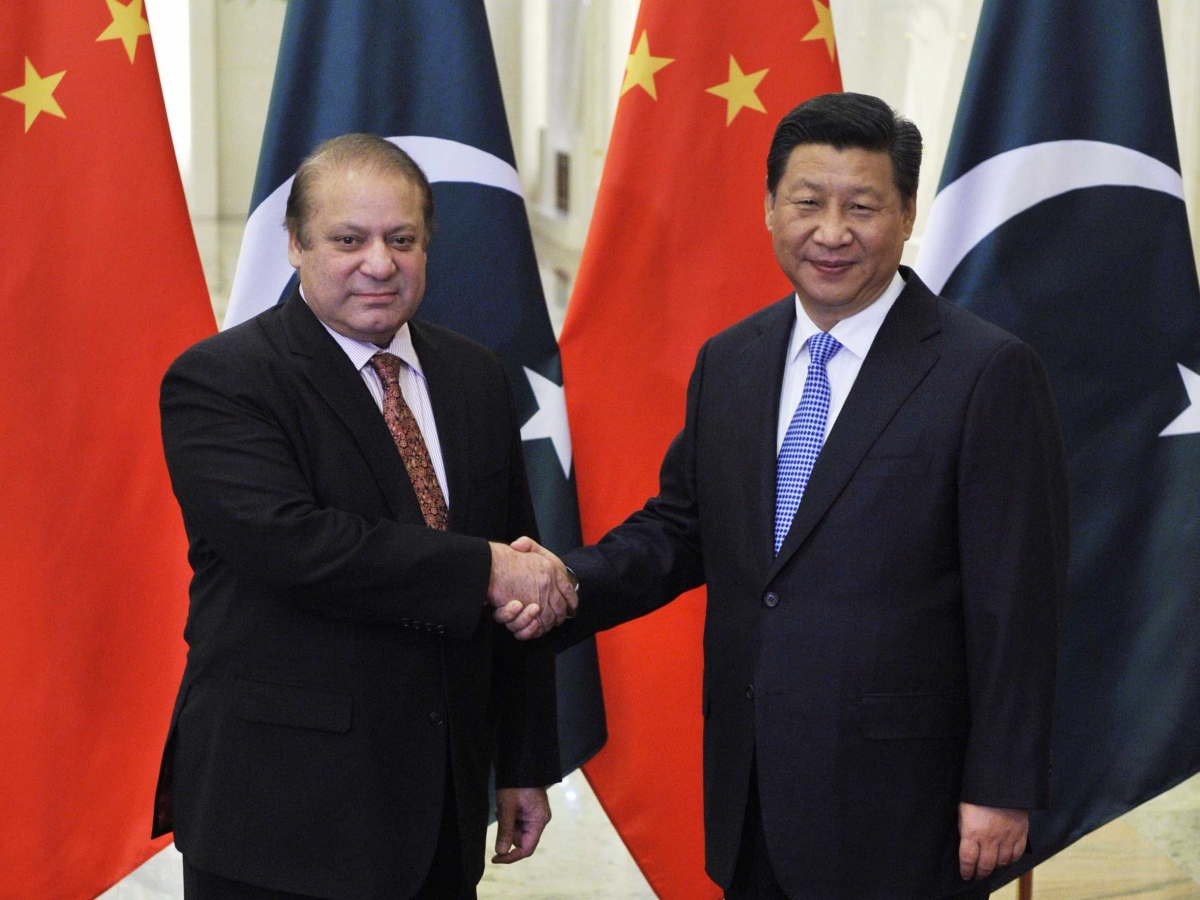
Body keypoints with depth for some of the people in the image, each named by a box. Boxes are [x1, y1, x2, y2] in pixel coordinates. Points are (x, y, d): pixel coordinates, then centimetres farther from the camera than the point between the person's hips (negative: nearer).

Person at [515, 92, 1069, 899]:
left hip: (900, 805, -5)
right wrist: (568, 585, -5)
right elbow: (680, 526, 15)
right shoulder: (729, 362, 10)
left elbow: (1019, 603, -11)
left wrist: (1002, 789, -13)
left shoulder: (989, 371, -10)